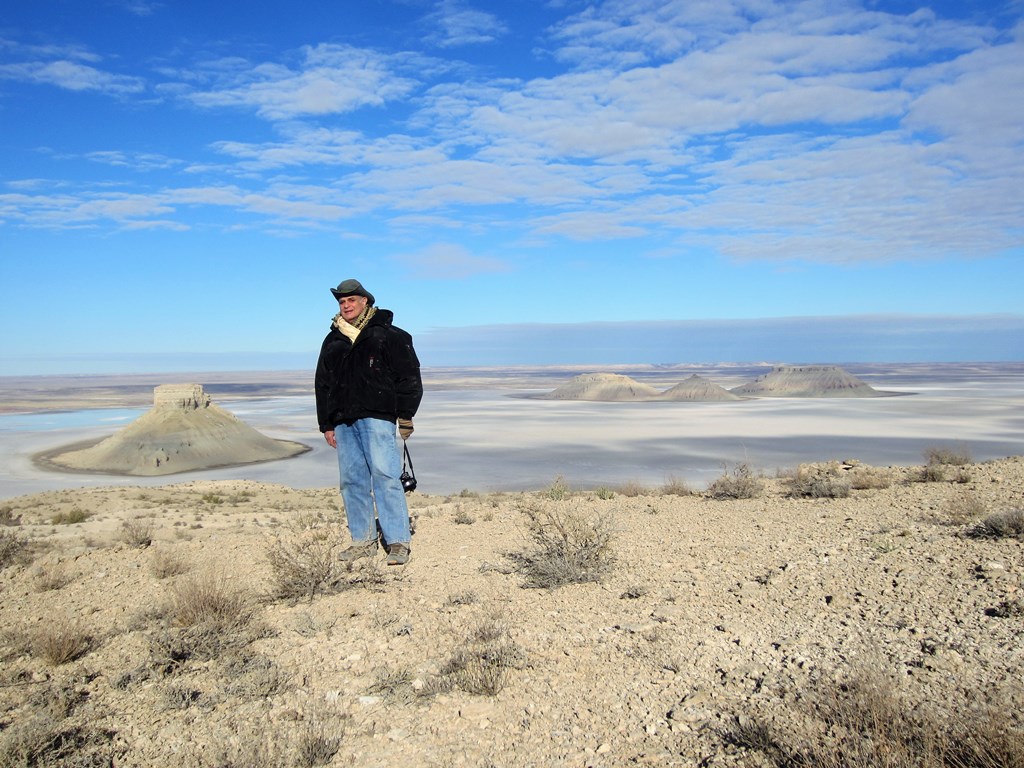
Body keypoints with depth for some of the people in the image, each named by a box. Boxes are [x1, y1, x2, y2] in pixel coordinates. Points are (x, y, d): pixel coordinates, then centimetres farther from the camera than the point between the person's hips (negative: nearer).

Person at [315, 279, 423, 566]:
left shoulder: (387, 334, 3)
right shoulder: (332, 342, 18)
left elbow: (409, 375, 0)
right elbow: (323, 385, 22)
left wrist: (406, 414, -5)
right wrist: (326, 424, 16)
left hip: (377, 416, -6)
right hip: (343, 422, 6)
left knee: (385, 476, -11)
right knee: (352, 480, 5)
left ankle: (399, 542, -7)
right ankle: (363, 541, 14)